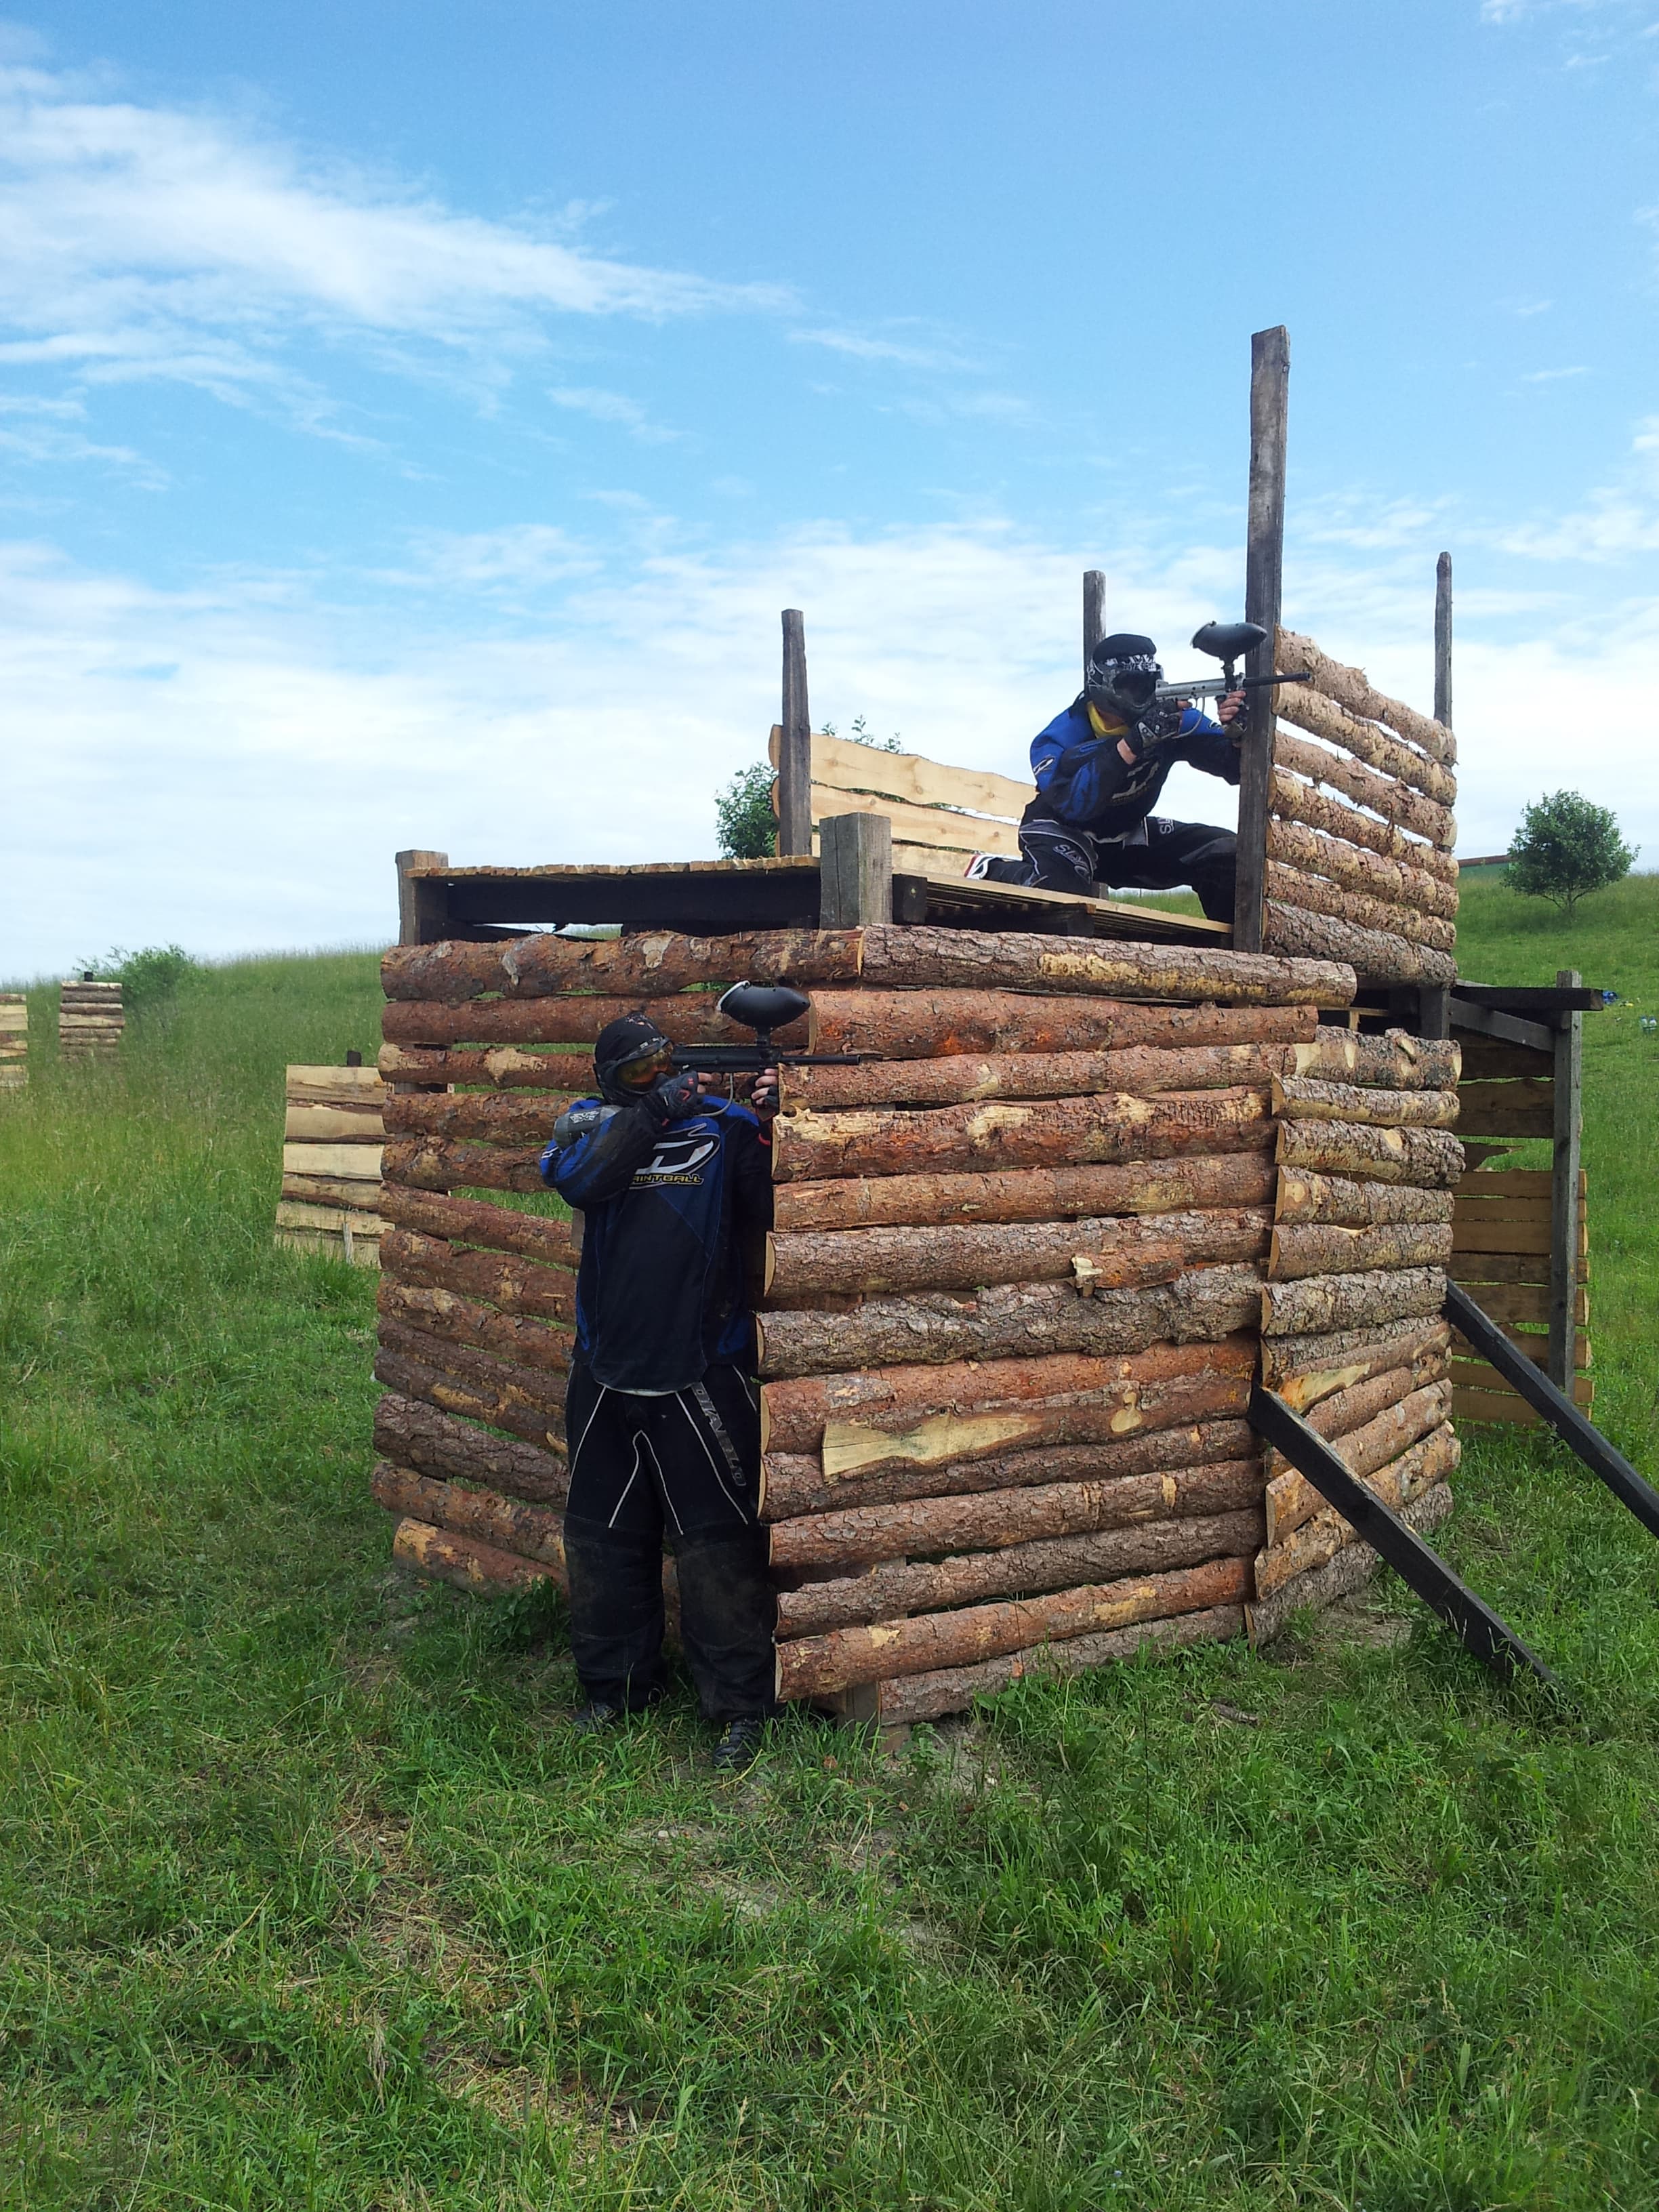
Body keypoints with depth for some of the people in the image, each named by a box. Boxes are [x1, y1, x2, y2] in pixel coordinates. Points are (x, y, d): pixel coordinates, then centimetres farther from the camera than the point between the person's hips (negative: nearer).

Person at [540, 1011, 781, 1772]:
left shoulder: (724, 1126, -3)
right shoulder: (590, 1122, 3)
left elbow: (771, 1216, -14)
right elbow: (575, 1177, -19)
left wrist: (769, 1132, -27)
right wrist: (654, 1109, -20)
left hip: (703, 1373, -3)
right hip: (606, 1373, 4)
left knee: (717, 1538, -1)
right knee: (603, 1537, 15)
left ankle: (741, 1706, 11)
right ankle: (615, 1686, 33)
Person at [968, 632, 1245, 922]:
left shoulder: (1172, 716, -16)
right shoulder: (1063, 736, -25)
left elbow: (1233, 766, -17)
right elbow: (1073, 805, -43)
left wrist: (1236, 731, -42)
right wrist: (1133, 743, -50)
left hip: (1127, 834, 5)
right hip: (1062, 830, -5)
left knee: (1225, 852, -9)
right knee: (1060, 889, -38)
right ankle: (989, 871, -6)